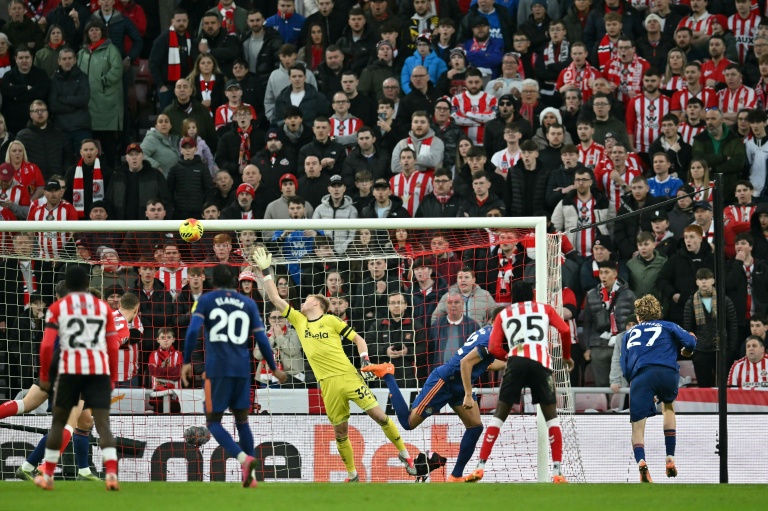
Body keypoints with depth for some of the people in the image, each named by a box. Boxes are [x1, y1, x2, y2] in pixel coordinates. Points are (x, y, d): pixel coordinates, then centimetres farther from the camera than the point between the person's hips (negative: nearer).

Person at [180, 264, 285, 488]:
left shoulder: (206, 300, 4)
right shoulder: (248, 304, 12)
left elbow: (193, 330, -10)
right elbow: (261, 339, 9)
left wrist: (186, 362, -4)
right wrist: (274, 369, 19)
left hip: (217, 369, -3)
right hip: (242, 369, 3)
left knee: (213, 422, 5)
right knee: (242, 421, 15)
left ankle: (244, 458, -18)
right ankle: (251, 477, 9)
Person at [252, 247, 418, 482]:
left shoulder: (331, 320, 2)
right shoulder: (298, 320, 12)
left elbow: (358, 339, 6)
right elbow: (275, 298, 12)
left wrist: (365, 360, -9)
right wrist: (265, 271, 7)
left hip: (347, 375, -3)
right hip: (327, 383, 3)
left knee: (378, 414, -6)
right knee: (340, 431, 4)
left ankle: (403, 453, 9)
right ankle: (352, 475, 14)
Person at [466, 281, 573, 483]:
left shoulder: (504, 314, 23)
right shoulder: (544, 309, 23)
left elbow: (494, 348, 12)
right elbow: (565, 330, 9)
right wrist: (566, 357, 24)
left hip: (516, 362, 0)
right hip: (541, 363, 0)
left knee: (500, 415, 6)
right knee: (551, 415, 9)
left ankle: (480, 467, -2)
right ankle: (557, 471, -1)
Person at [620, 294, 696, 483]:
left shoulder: (629, 335, 31)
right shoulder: (668, 326, 26)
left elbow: (625, 368, 23)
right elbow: (689, 342, 10)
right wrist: (686, 351, 32)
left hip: (640, 375, 0)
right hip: (668, 372, 0)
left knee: (637, 426, 2)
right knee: (668, 407, 32)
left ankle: (641, 462, -29)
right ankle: (670, 459, 23)